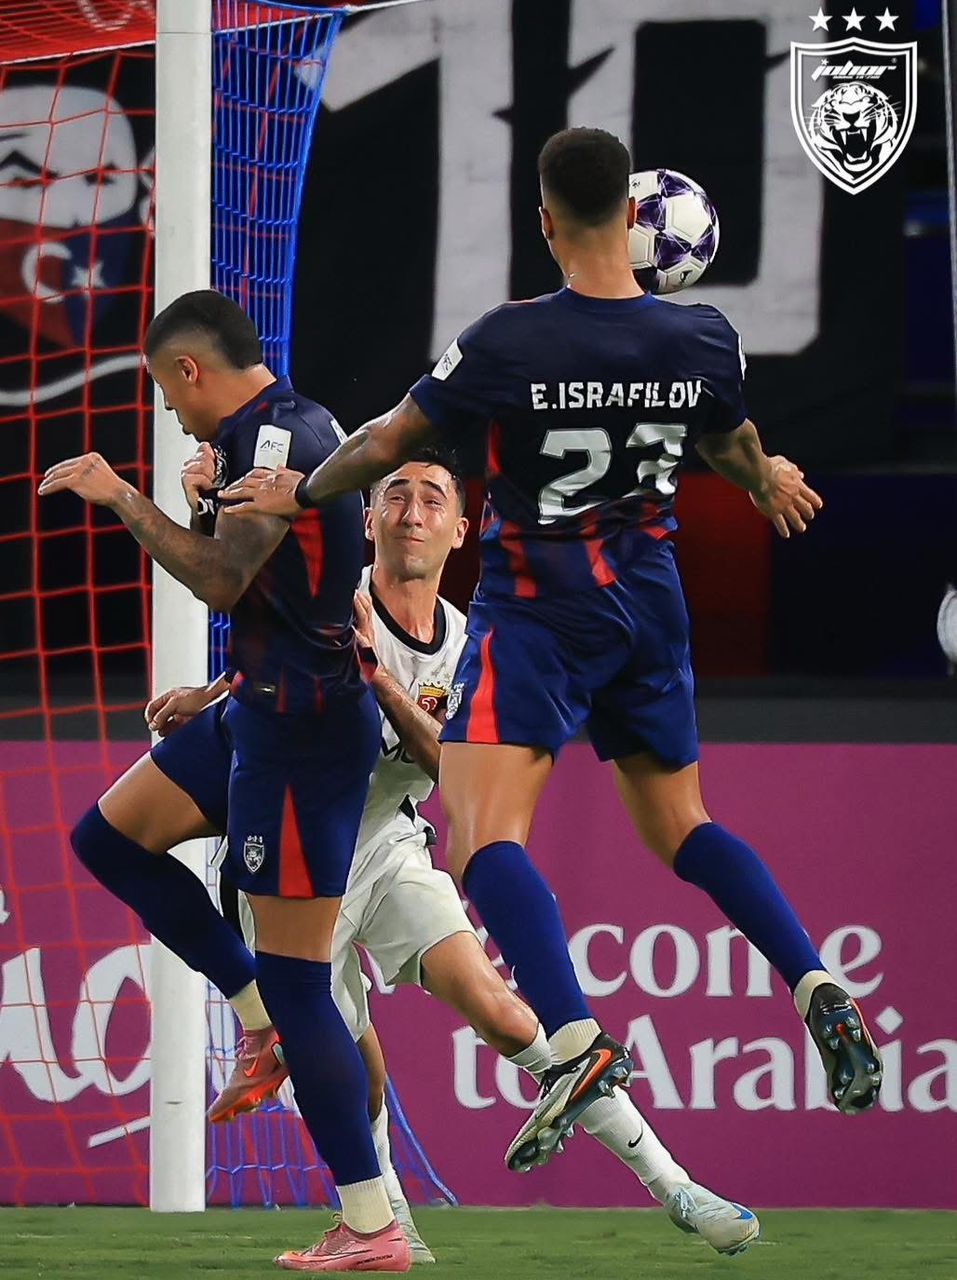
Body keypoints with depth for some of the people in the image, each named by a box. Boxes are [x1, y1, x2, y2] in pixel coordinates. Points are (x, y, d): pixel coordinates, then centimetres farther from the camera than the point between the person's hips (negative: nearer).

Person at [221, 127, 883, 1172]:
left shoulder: (508, 343, -18)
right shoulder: (704, 342, -3)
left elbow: (388, 443, -6)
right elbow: (732, 443, 19)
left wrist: (301, 491, 14)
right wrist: (773, 483, 43)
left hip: (534, 613, -6)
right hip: (649, 605, 6)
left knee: (482, 833, -13)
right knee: (679, 826, 22)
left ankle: (575, 1042, -33)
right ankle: (817, 988, 5)